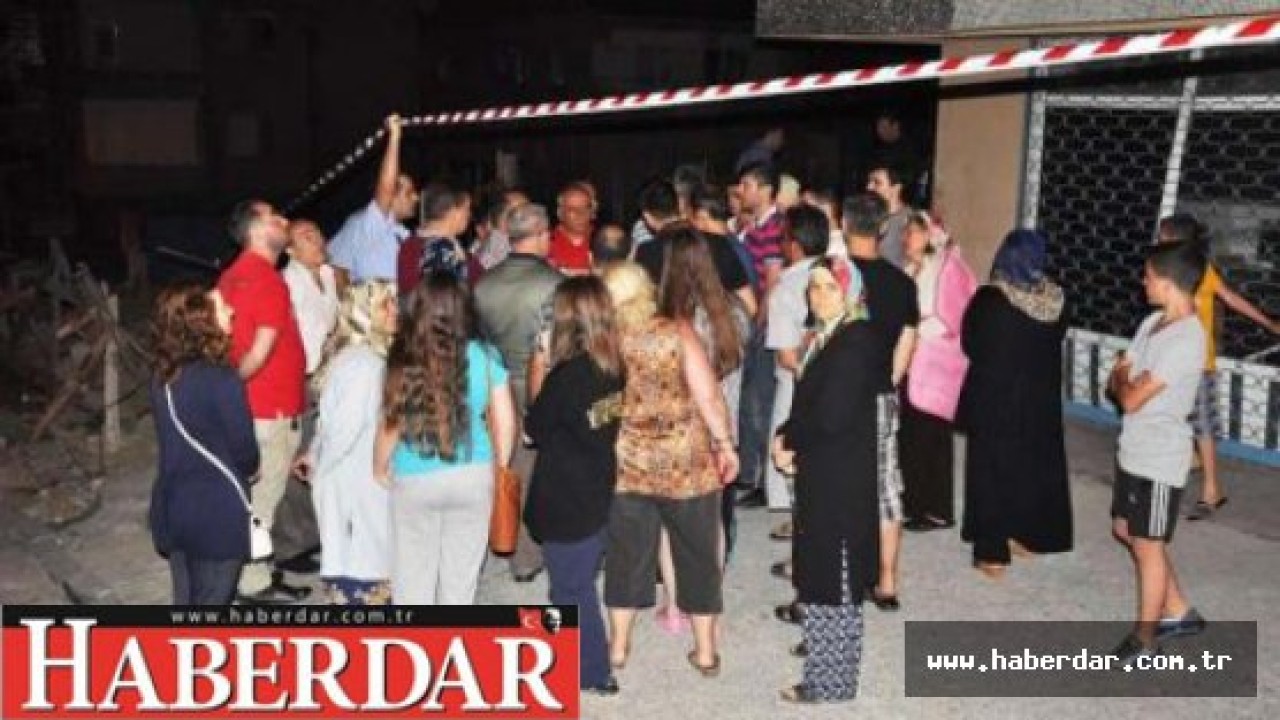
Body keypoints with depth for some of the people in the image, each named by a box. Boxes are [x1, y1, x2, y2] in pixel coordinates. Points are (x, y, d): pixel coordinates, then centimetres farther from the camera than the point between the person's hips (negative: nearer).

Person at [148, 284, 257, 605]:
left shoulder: (162, 377, 1)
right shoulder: (221, 380, -21)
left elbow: (175, 440, 9)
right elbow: (245, 452, -11)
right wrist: (246, 468, 9)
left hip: (172, 508, 7)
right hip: (217, 515, -7)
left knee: (186, 603, 19)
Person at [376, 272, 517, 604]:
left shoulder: (404, 360, -14)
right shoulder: (484, 355, -9)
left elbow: (390, 426, -9)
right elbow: (504, 421, -5)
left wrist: (380, 469, 10)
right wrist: (501, 466, 13)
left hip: (414, 480, -1)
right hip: (473, 475, 1)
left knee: (413, 570, 16)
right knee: (461, 571, 16)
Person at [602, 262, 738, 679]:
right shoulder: (677, 334, -10)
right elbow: (708, 397, -14)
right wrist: (725, 444, -2)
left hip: (625, 464, 1)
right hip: (687, 462, -1)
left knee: (628, 553, 17)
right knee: (698, 554, 13)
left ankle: (618, 645, 28)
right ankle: (705, 651, 22)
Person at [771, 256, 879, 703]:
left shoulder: (856, 339, -19)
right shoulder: (828, 336, 10)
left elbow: (831, 415, -24)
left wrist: (789, 441, -8)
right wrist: (787, 438, -4)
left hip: (841, 476, -9)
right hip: (823, 471, 9)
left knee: (835, 574, 0)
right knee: (822, 568, 22)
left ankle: (831, 679, 11)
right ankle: (823, 642, 40)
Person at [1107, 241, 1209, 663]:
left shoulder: (1186, 339, -24)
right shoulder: (1153, 323, 5)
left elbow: (1131, 399, -23)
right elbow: (1117, 381, 11)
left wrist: (1124, 382, -3)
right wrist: (1125, 381, -11)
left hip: (1160, 459, -9)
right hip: (1133, 450, 9)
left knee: (1148, 546, 3)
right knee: (1126, 530, 20)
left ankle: (1145, 640, 19)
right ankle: (1178, 612, 35)